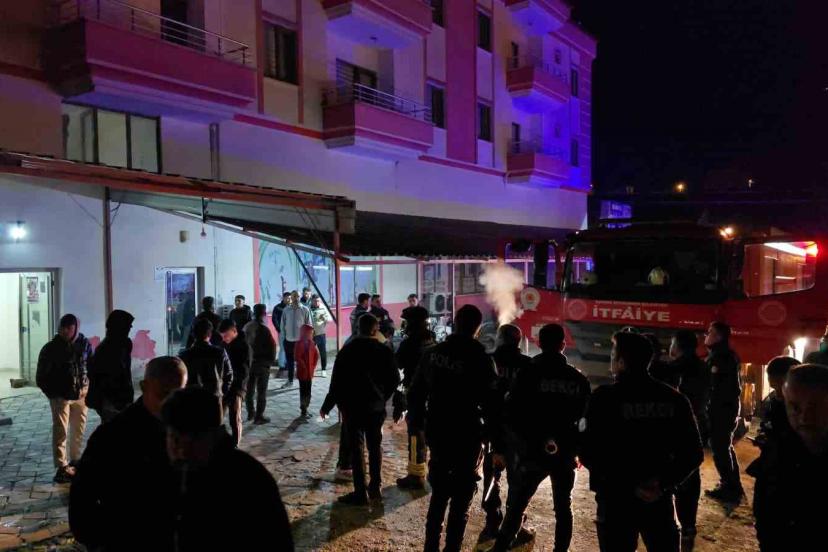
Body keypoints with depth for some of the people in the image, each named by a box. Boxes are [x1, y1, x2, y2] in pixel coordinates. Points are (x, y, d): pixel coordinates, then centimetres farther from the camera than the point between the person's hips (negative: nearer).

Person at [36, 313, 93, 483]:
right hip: (60, 396, -3)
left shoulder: (85, 344, -1)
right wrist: (52, 393, -5)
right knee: (60, 431, -5)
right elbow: (41, 376, -2)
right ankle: (62, 467, -1)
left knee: (79, 430, 13)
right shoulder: (51, 348, -8)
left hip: (81, 394, 3)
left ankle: (75, 460, 29)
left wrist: (87, 387, 0)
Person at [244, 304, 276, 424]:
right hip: (262, 363, -6)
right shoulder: (263, 329, -18)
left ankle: (251, 413, 27)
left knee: (249, 389, 17)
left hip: (248, 362, 7)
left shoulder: (247, 327, 2)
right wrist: (272, 360, -1)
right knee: (261, 391, 1)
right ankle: (259, 417, 3)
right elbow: (272, 345, -17)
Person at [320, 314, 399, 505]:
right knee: (375, 446, 15)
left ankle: (360, 492, 3)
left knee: (357, 448, 2)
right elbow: (394, 379, 1)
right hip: (376, 406, 3)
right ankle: (376, 487, 22)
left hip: (353, 407, -2)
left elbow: (337, 381, -9)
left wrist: (327, 406, 1)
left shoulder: (347, 351, -8)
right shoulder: (384, 351, -3)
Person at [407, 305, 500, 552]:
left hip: (437, 434, 5)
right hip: (467, 438, -5)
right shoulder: (480, 359, -15)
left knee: (438, 494, 20)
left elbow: (415, 393, 5)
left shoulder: (432, 353, -1)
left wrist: (417, 424, 15)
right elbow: (491, 403, -14)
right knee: (461, 500, 7)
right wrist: (494, 437, -3)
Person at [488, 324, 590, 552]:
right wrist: (576, 450, 16)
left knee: (516, 506, 8)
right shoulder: (579, 378, 0)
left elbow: (511, 414, -10)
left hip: (532, 452, -2)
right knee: (563, 508, 18)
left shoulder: (527, 373, -10)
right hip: (565, 454, 3)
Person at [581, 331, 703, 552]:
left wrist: (626, 486, -9)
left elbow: (589, 453, -15)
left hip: (617, 500, -3)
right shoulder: (674, 398, 1)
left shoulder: (605, 397, -12)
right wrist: (665, 483, -4)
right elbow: (693, 453, 0)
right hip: (659, 499, 3)